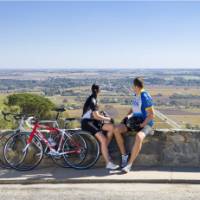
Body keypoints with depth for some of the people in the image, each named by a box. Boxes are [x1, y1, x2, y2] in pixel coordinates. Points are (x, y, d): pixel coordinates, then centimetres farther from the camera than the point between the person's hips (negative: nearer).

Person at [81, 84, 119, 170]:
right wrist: (107, 119, -9)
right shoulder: (92, 100, -15)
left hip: (93, 121, 9)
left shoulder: (94, 99, 15)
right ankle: (108, 163, -23)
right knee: (103, 139, -24)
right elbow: (96, 116, -21)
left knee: (111, 127, -10)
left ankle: (104, 148, -1)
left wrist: (105, 117, 8)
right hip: (87, 122, -9)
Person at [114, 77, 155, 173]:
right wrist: (128, 115, 6)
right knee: (116, 129, -11)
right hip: (135, 121, 8)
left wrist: (141, 125, -23)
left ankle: (129, 164, -29)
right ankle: (124, 155, -2)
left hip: (146, 124, -8)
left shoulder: (145, 97, -20)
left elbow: (151, 115, -20)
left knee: (139, 137, -39)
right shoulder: (136, 95, 6)